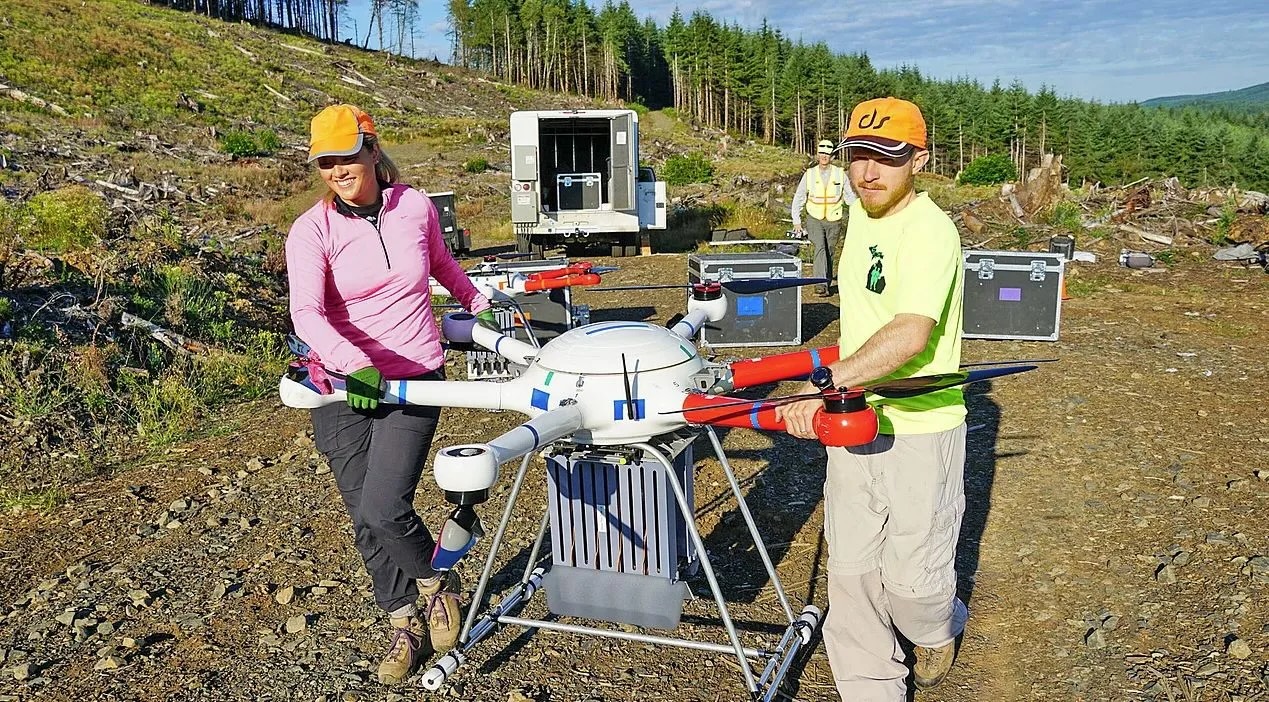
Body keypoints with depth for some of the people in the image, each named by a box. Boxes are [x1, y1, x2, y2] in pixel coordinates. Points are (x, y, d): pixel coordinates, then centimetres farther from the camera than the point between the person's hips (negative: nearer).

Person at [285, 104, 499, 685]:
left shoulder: (415, 207, -2)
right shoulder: (312, 230, -8)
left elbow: (441, 263, 21)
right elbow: (306, 313, -24)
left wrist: (479, 305, 32)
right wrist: (353, 365, -40)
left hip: (414, 381, -1)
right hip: (345, 389, 1)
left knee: (383, 511, -15)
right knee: (366, 522, 7)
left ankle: (437, 581, 17)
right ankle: (405, 623, 28)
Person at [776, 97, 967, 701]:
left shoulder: (929, 231, -20)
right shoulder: (861, 214, 8)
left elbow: (911, 335, -35)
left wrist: (826, 383, -44)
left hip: (919, 430, -7)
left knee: (911, 577, 5)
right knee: (851, 572, 9)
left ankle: (939, 630, 40)